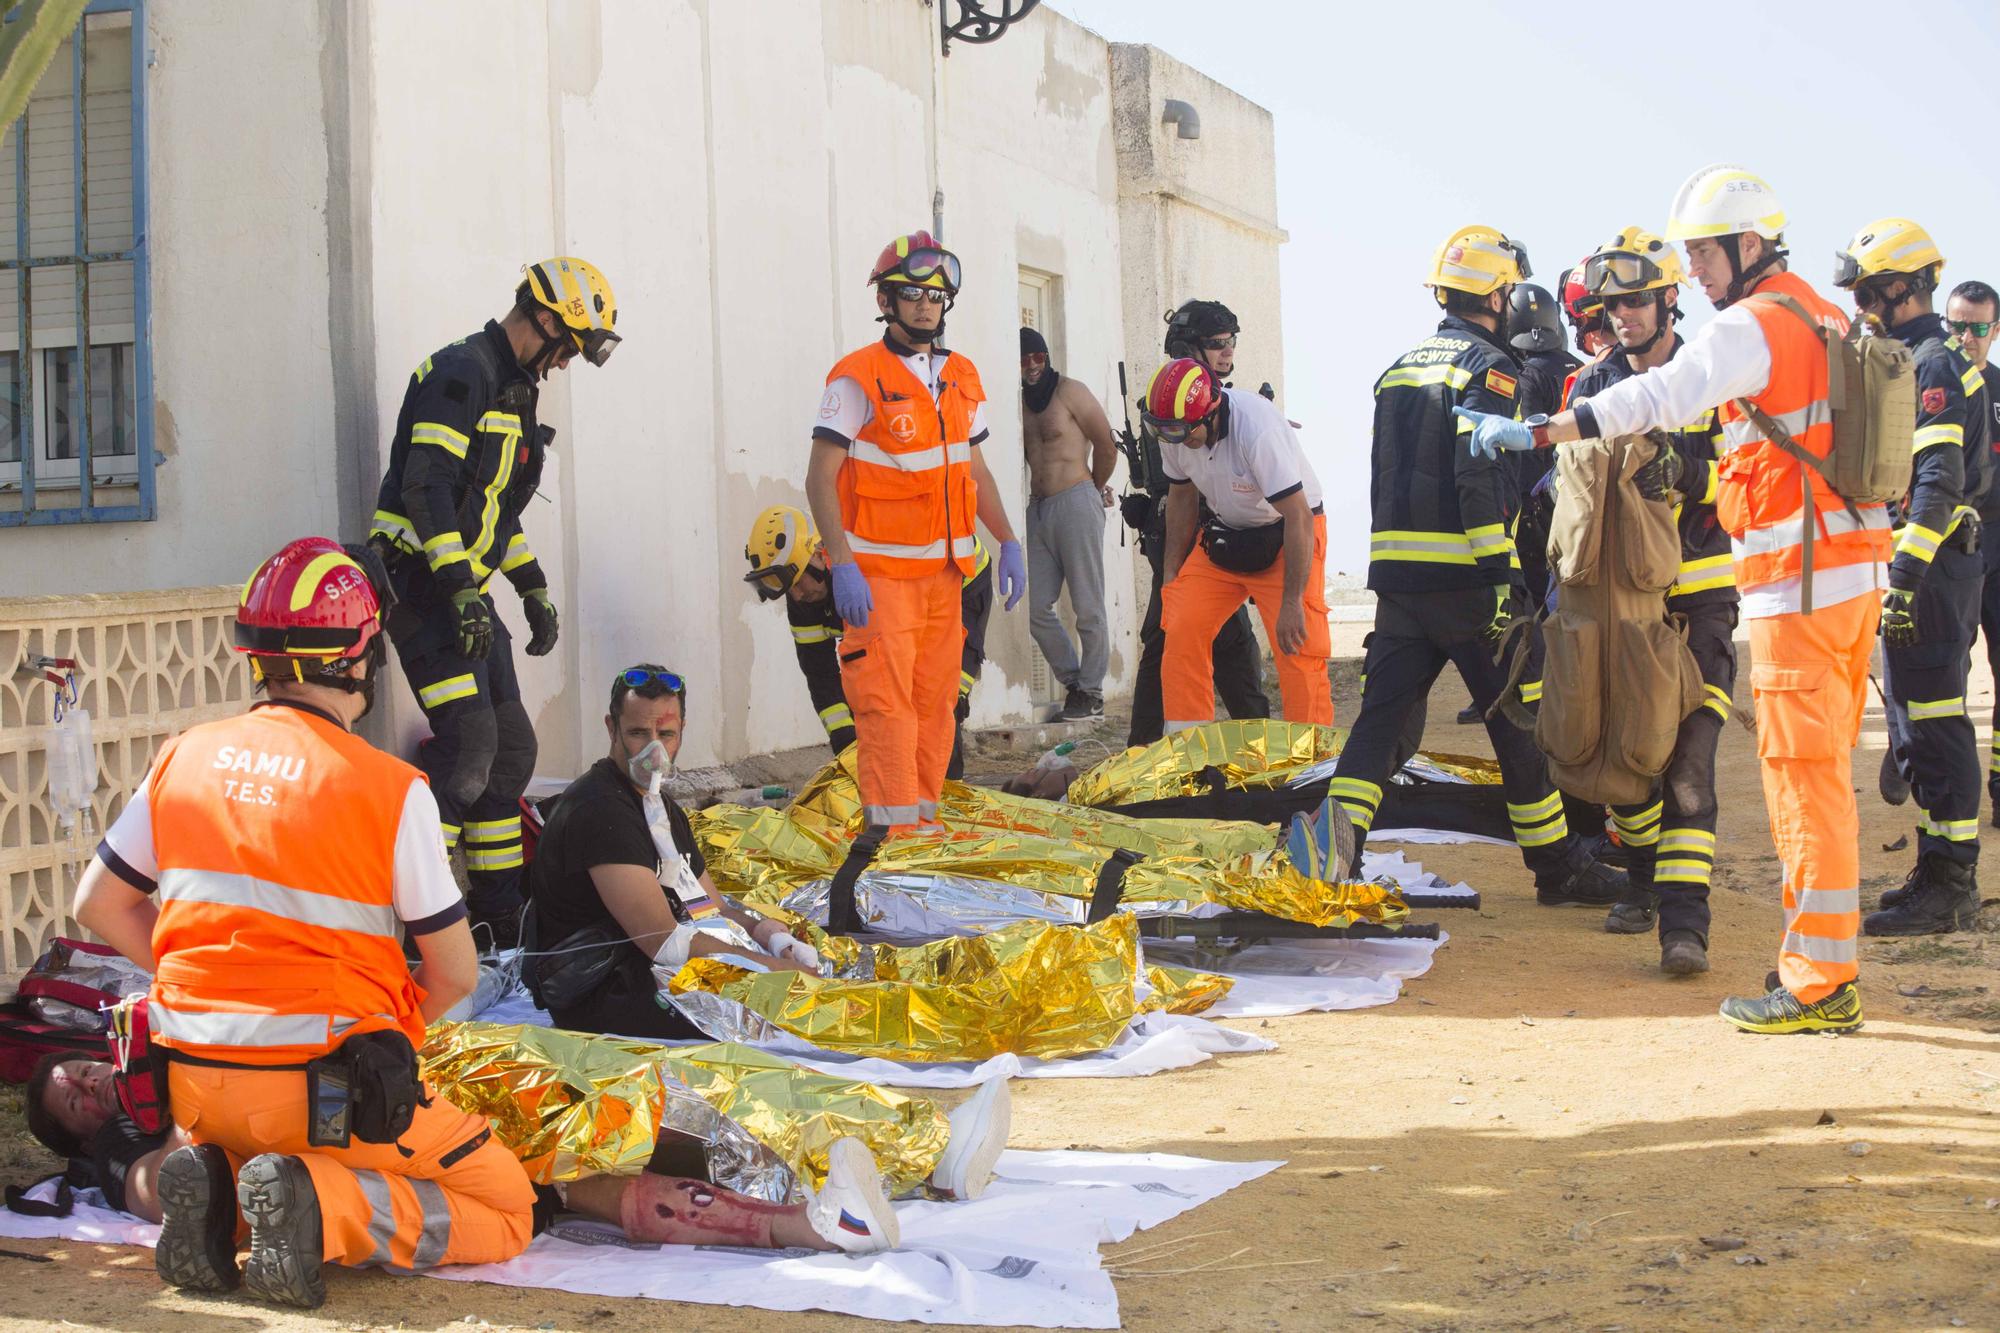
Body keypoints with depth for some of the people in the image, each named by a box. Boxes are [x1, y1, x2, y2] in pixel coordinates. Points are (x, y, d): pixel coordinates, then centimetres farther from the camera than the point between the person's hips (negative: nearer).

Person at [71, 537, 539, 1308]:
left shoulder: (184, 758, 2)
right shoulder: (392, 789, -11)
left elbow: (98, 908, 11)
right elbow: (455, 973, -6)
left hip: (196, 1091, 5)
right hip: (324, 1091, -5)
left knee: (228, 1147, 39)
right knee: (505, 1209, 8)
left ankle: (214, 1186, 3)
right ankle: (322, 1207, -15)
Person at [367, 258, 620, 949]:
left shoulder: (514, 389, 18)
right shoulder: (462, 372, -13)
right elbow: (427, 487, -22)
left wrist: (533, 588, 21)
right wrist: (460, 590, -27)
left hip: (465, 589, 10)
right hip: (423, 581, -10)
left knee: (511, 747, 8)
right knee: (468, 738, -19)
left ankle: (500, 916, 15)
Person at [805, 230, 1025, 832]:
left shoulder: (962, 378, 13)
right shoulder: (857, 377, -7)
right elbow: (821, 478, -10)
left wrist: (1008, 542, 12)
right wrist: (842, 566, -19)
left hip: (943, 568, 6)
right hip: (879, 571, -6)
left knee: (935, 699, 8)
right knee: (886, 700, -9)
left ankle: (924, 816, 17)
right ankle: (894, 829, -7)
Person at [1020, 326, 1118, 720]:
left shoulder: (1070, 392, -4)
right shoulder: (1019, 402, 13)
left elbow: (1106, 445, -1)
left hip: (1076, 502, -7)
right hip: (1037, 508, 7)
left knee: (1087, 606, -2)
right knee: (1036, 607, 5)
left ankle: (1091, 691, 6)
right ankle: (1073, 682, 17)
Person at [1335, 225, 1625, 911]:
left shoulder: (1400, 368, 17)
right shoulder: (1488, 367, -7)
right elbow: (1480, 478, -18)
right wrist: (1502, 574, -20)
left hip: (1395, 571, 7)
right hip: (1462, 578, -7)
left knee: (1380, 716, 5)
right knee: (1520, 723, 4)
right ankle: (1559, 867, 14)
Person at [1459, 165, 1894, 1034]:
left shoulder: (1752, 324, -11)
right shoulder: (1826, 319, 17)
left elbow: (1660, 399, -23)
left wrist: (1532, 434, -23)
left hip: (1798, 580, -9)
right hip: (1857, 570, 9)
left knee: (1803, 772, -7)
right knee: (1825, 769, 13)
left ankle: (1817, 986, -5)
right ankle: (1829, 960, 18)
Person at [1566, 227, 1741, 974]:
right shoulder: (1593, 385, 11)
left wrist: (1687, 473, -23)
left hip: (1698, 596, -4)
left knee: (1687, 761, -12)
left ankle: (1684, 919, -15)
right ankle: (1643, 879, 29)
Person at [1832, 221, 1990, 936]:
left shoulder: (1934, 366, -13)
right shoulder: (1916, 360, 19)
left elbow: (1939, 482, -22)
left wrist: (1906, 575, -26)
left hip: (1928, 566, -10)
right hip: (1927, 567, 10)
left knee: (1933, 725, -8)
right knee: (1920, 724, 14)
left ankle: (1948, 888, -4)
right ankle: (1941, 873, 21)